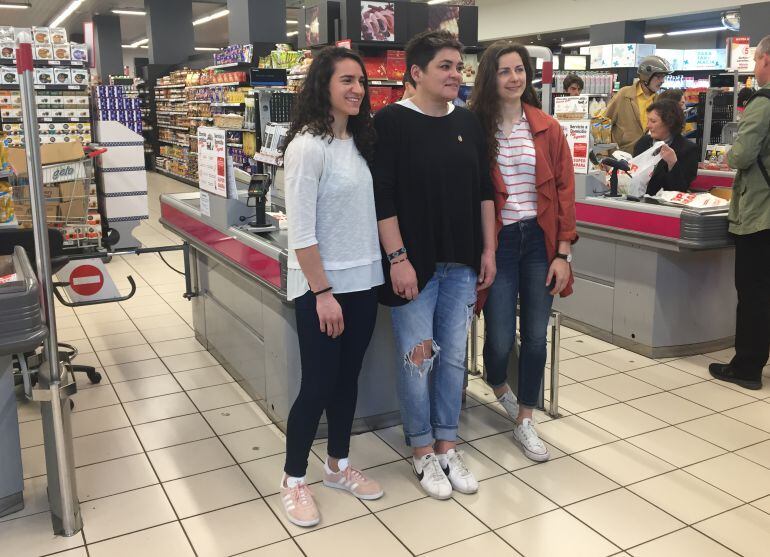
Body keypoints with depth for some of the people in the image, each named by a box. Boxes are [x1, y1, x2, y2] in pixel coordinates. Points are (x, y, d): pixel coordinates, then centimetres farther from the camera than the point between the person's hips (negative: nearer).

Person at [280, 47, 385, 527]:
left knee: (348, 377, 16)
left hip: (363, 282, 7)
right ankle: (294, 481, 20)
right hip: (322, 288, -7)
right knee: (318, 384, 1)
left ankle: (338, 467, 33)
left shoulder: (359, 141, 8)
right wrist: (323, 292, -18)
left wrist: (386, 267, 10)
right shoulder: (308, 145, -15)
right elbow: (301, 232, -18)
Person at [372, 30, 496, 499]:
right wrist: (398, 258, -17)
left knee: (454, 356, 11)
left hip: (462, 263, 5)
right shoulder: (392, 122, -8)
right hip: (414, 262, -5)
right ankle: (423, 452, 21)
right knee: (417, 358, 4)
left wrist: (488, 251, 8)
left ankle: (447, 446, 27)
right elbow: (382, 197, -12)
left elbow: (484, 191, 12)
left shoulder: (468, 123, 8)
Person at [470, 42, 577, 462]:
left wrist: (563, 253, -3)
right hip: (497, 242, -2)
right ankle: (498, 385, 37)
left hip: (539, 240, 3)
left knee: (536, 336, 7)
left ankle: (525, 423, 25)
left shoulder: (548, 129, 3)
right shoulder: (474, 128, -4)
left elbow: (564, 191, 2)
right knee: (501, 338, 0)